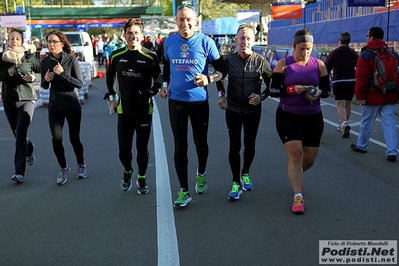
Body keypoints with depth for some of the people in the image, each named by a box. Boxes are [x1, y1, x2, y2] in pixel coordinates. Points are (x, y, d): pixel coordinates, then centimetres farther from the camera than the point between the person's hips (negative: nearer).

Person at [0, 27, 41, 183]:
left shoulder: (29, 57, -2)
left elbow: (42, 72, 10)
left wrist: (34, 78, -9)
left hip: (27, 99, -3)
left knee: (20, 135, -12)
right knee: (18, 134, 15)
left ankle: (19, 172, -9)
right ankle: (30, 150, 49)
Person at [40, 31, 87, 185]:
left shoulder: (71, 59, -9)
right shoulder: (45, 62, 0)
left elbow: (79, 84, -13)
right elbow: (44, 86, 9)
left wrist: (63, 73, -23)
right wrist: (46, 79, -12)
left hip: (72, 105, -2)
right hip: (55, 106, 2)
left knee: (74, 138, 6)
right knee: (56, 139, -5)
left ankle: (81, 164, 32)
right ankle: (63, 167, 19)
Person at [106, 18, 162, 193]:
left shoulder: (150, 56, -8)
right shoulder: (116, 56, 0)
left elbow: (158, 80, 3)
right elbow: (109, 77, 17)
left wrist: (151, 92, -14)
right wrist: (112, 98, 12)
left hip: (145, 110, -1)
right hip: (124, 110, 1)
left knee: (142, 148, 10)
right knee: (124, 150, 0)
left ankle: (141, 178, 30)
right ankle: (127, 171, 32)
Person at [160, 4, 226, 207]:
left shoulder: (205, 42, -8)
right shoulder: (169, 42, 2)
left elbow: (221, 69, -3)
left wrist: (209, 78, -22)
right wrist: (165, 84, 6)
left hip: (199, 100, -1)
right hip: (176, 101, 2)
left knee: (200, 142, 14)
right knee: (180, 146, 0)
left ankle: (201, 174, 43)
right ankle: (183, 190, 8)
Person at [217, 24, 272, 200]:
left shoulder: (261, 61, -7)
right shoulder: (229, 60, -4)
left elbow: (271, 84, 4)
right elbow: (219, 78, 15)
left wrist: (262, 96, -11)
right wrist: (221, 95, 3)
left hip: (253, 110, 1)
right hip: (233, 110, 0)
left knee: (250, 145, 13)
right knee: (235, 146, -6)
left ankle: (245, 174, 36)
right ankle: (236, 183, 4)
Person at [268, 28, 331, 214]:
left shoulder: (319, 65, 2)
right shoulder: (283, 64, -4)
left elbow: (327, 90, 8)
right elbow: (273, 90, -6)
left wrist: (319, 92, -15)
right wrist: (292, 89, -22)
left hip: (313, 117, 3)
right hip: (288, 116, -3)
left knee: (309, 158, 10)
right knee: (295, 153, -14)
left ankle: (295, 176, 45)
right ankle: (298, 197, -4)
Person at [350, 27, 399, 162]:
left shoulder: (365, 55, -10)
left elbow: (361, 78, -15)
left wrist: (359, 96, -8)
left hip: (373, 96, -5)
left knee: (366, 121, 10)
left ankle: (361, 145, 26)